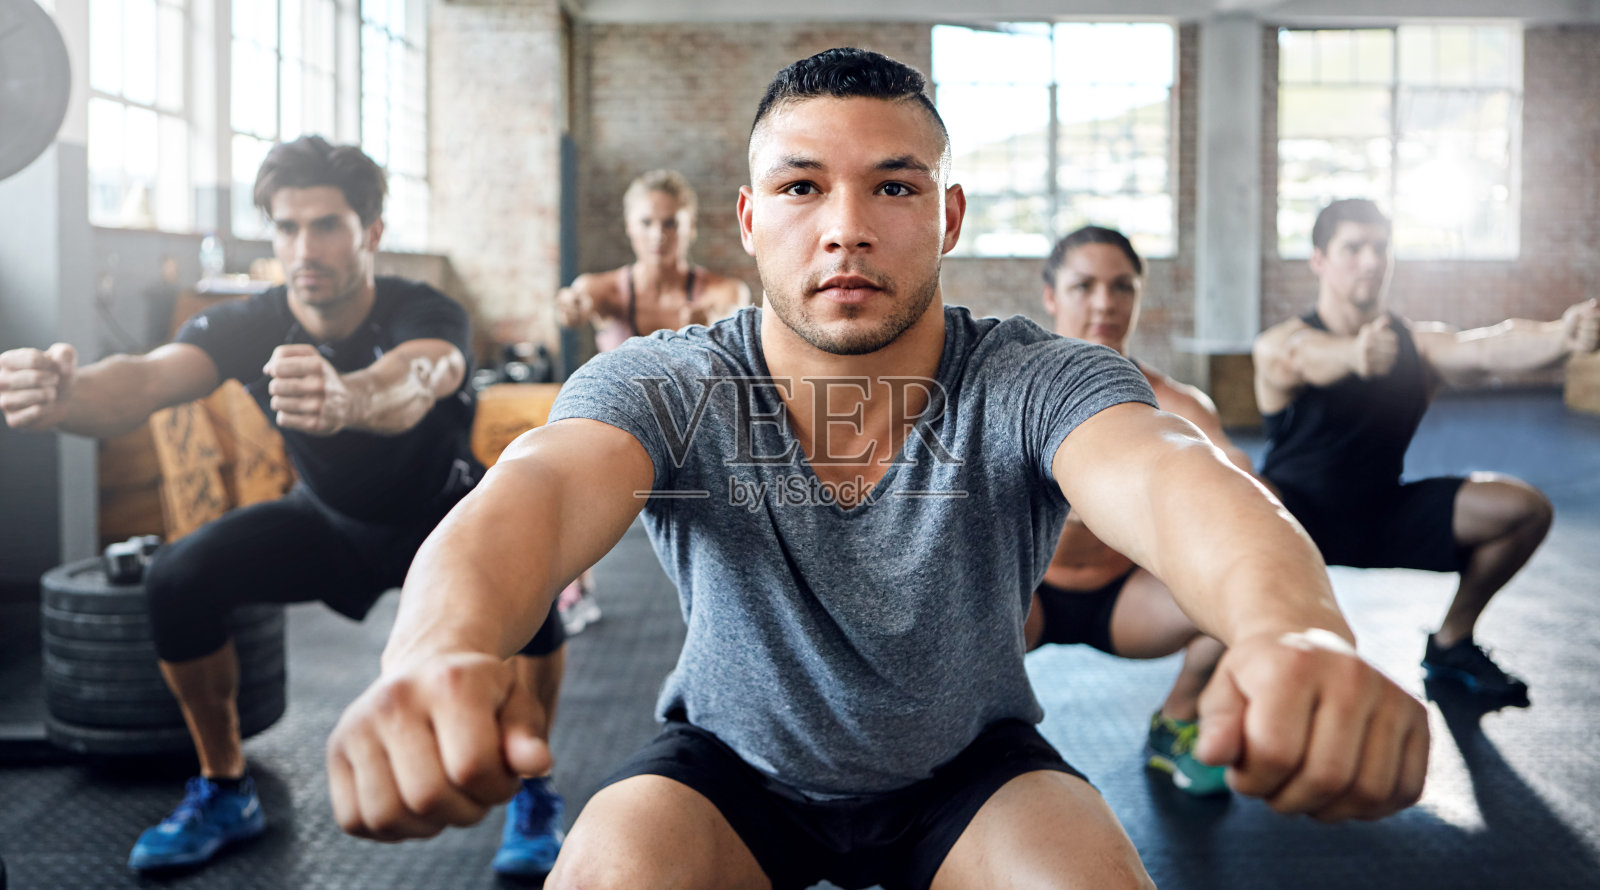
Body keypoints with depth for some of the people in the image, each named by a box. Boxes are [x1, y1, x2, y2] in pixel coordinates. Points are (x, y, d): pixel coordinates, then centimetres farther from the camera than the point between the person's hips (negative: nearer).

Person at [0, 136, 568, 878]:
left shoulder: (426, 317, -31)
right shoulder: (249, 326, -21)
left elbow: (413, 382, -56)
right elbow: (150, 379, -42)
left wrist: (346, 397, -80)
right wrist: (66, 395, -65)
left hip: (443, 516, -3)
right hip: (329, 520, 3)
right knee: (178, 578, -19)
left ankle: (532, 792, -11)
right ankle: (225, 792, 4)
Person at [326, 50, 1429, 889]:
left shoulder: (1035, 385, -23)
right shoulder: (666, 387, -22)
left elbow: (1167, 475, -44)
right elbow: (538, 491, -42)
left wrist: (1294, 633, -68)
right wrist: (441, 651, -67)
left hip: (972, 767, 1)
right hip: (732, 761, 0)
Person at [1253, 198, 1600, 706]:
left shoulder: (1417, 344, -5)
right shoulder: (1280, 346, -16)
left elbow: (1489, 348, -26)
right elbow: (1309, 357, -41)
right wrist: (1355, 354, -66)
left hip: (1381, 517, 5)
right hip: (1296, 516, -5)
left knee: (1524, 509, -7)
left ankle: (1450, 643, 14)